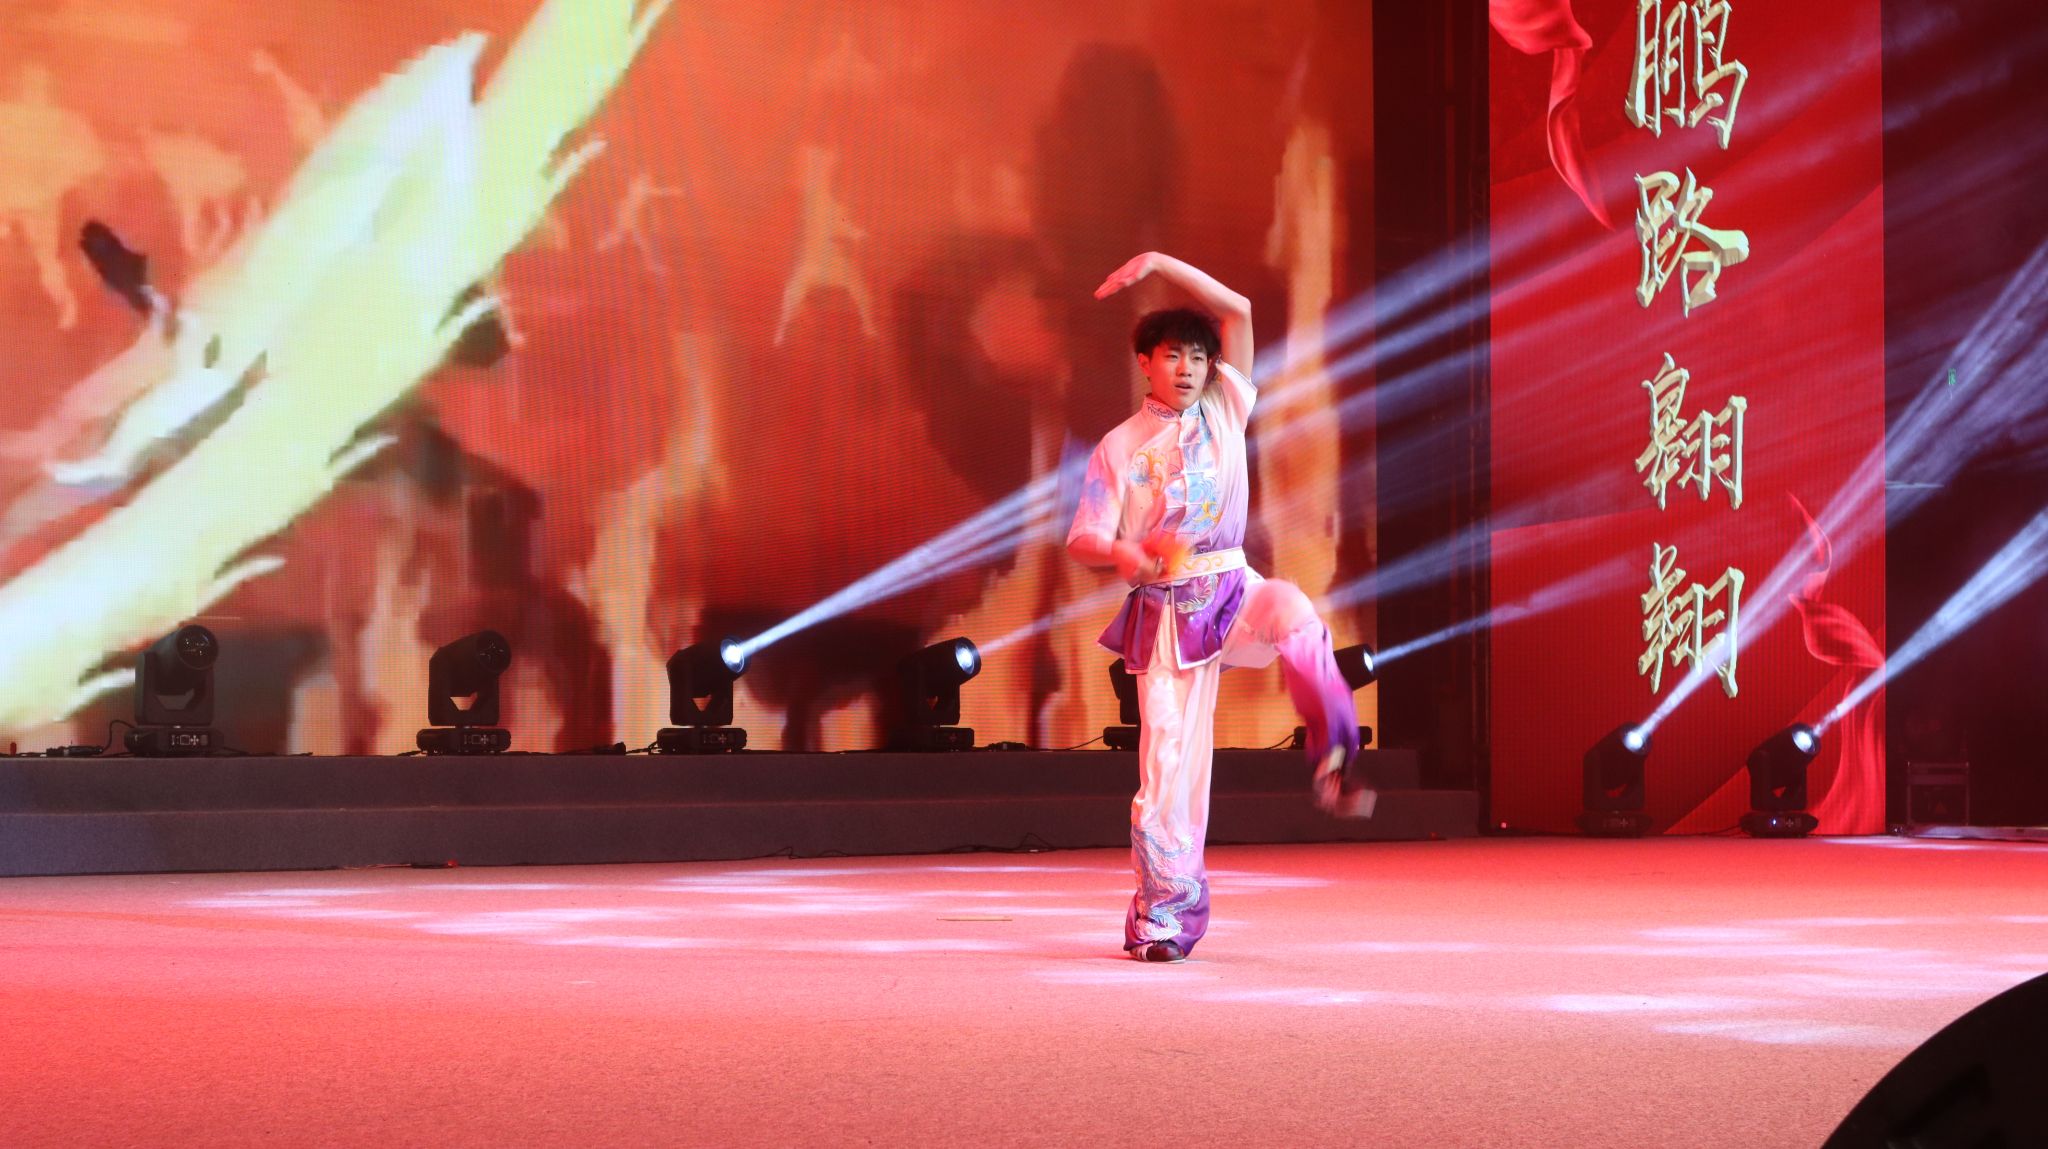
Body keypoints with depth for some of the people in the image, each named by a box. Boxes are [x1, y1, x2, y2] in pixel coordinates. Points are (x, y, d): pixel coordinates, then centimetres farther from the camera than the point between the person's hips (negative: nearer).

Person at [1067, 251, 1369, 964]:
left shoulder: (1225, 412, 9)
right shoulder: (1120, 447, 4)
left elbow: (1239, 311, 1)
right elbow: (1082, 540, -1)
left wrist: (1160, 263, -5)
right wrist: (1126, 554, -24)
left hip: (1232, 592, 1)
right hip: (1165, 612, -1)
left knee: (1290, 610, -36)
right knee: (1168, 758, -6)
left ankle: (1334, 758, -25)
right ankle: (1163, 917, 4)